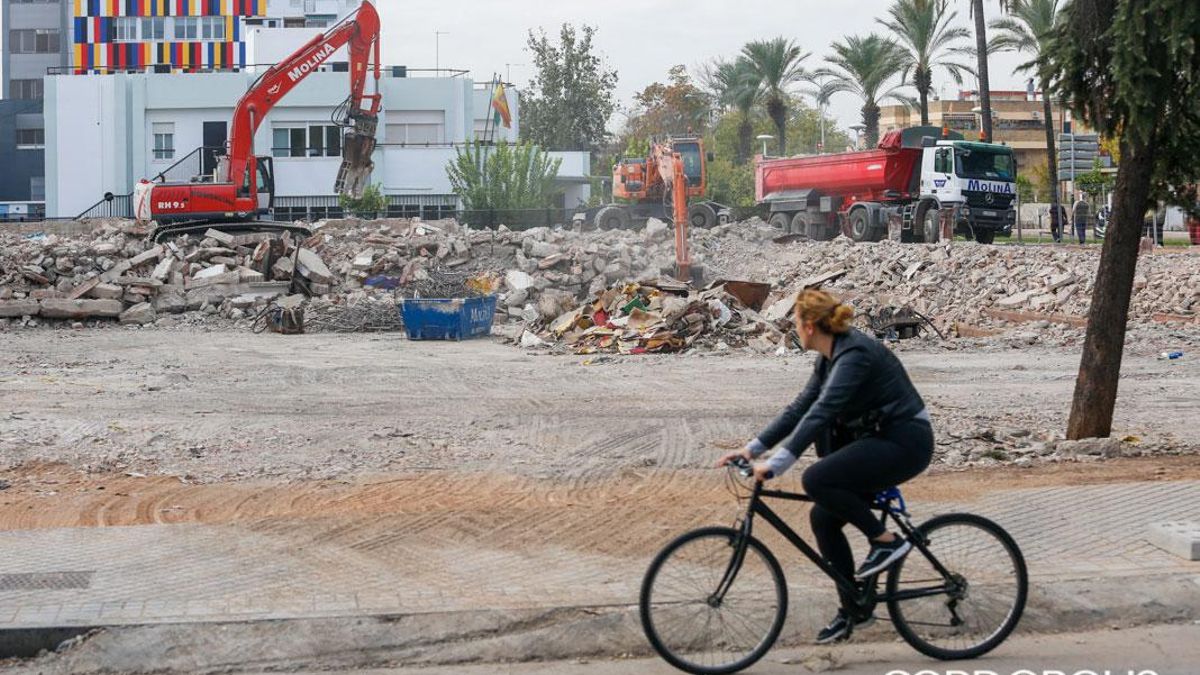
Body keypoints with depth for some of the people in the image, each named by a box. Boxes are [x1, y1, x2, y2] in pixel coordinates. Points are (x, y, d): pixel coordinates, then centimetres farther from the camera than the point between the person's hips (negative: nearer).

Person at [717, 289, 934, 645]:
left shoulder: (855, 354, -22)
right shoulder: (830, 358, 8)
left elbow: (821, 412, -31)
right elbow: (800, 408, 10)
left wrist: (778, 463, -36)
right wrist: (754, 448, 3)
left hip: (905, 442, -10)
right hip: (878, 441, 10)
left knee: (816, 479, -25)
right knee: (823, 518, 5)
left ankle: (886, 540, -10)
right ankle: (853, 611, 15)